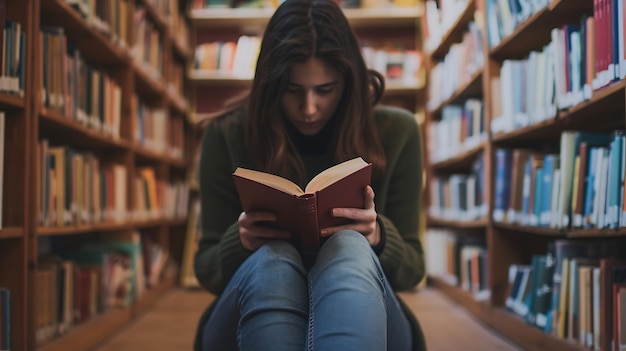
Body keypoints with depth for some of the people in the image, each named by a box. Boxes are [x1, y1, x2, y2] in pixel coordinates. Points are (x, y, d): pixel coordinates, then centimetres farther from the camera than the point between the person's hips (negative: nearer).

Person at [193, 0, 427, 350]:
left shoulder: (396, 132, 0)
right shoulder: (227, 136, -1)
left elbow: (413, 268, 4)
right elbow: (206, 268, 5)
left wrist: (376, 236, -19)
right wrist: (242, 241, -18)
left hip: (361, 311, 1)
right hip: (251, 316, 0)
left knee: (350, 251, -35)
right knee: (272, 260, -35)